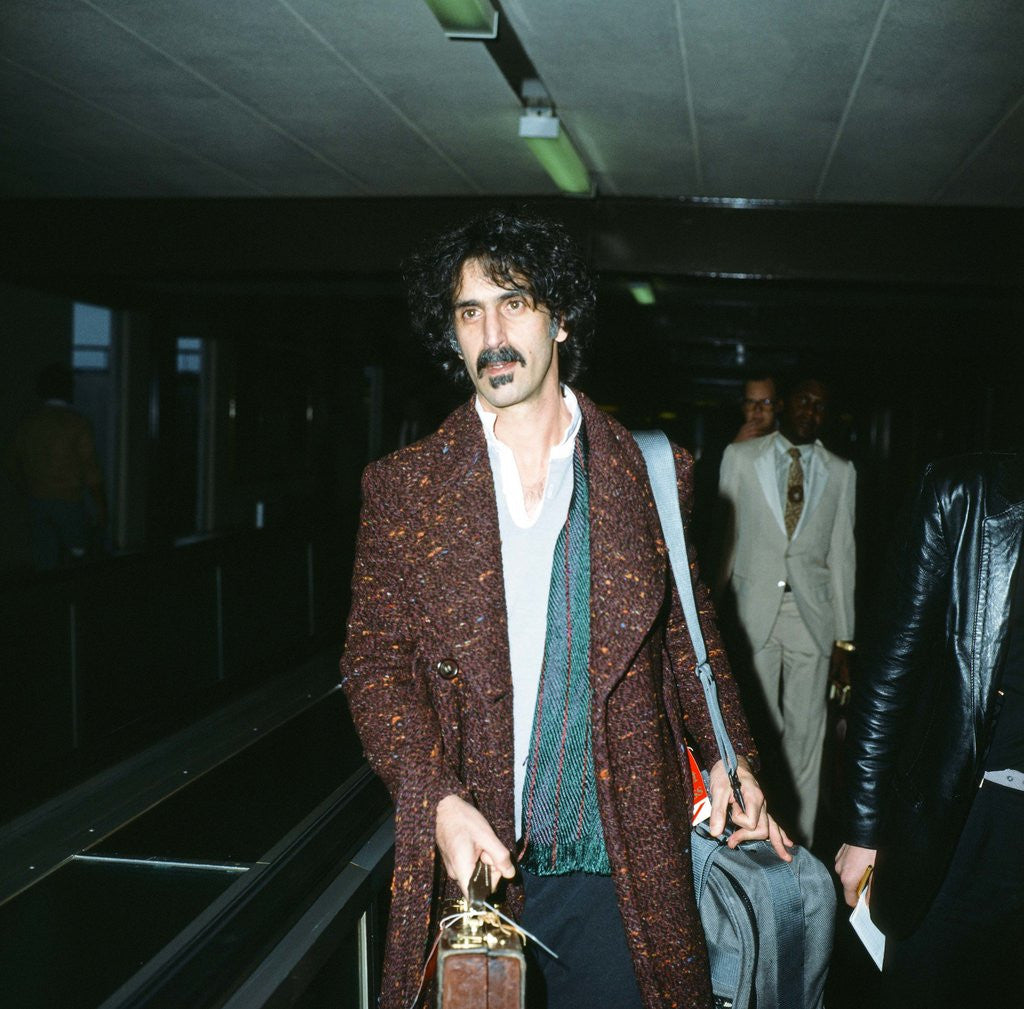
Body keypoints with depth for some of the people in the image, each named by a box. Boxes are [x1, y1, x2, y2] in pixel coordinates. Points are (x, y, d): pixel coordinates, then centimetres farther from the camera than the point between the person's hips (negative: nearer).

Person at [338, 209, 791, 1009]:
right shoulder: (403, 488, 0)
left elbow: (687, 632, 13)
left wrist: (731, 758, 2)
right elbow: (377, 660, -2)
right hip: (466, 859, 0)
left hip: (615, 860, 1)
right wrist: (440, 801, -15)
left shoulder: (651, 476, 3)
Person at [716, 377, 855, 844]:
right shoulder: (740, 457, 5)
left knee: (806, 732, 5)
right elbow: (724, 534, 6)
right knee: (757, 727, 0)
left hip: (813, 613, 2)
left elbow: (842, 554, 9)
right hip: (753, 609, -1)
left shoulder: (840, 472, 9)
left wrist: (843, 637, 6)